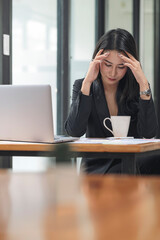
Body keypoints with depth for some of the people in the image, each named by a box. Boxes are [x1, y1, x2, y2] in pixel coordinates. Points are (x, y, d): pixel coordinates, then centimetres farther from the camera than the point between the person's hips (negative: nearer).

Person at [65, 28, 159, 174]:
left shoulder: (136, 88, 1)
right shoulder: (82, 86, 1)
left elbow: (149, 133, -14)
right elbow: (74, 131, -16)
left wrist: (143, 84, -18)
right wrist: (87, 82, -17)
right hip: (97, 166, -2)